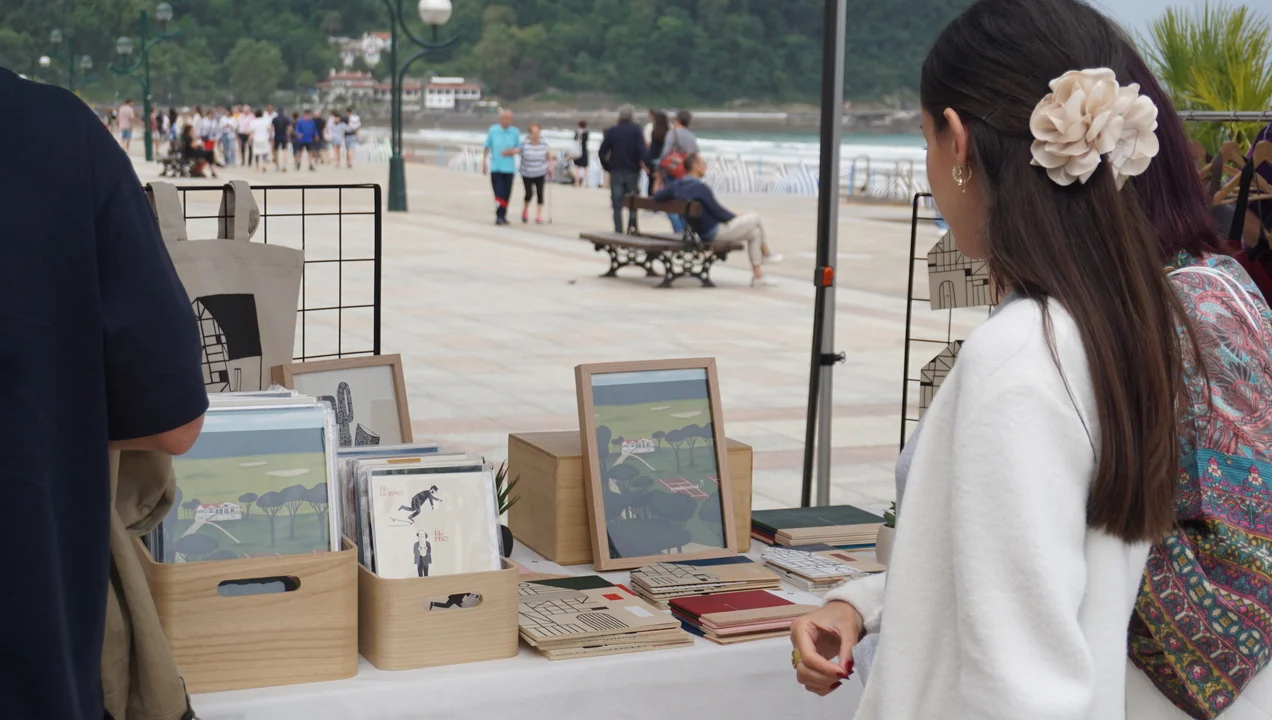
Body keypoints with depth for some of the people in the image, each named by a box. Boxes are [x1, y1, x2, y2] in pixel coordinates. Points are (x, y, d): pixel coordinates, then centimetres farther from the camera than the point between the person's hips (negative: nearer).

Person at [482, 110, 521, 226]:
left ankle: (503, 215, 15)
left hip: (509, 167, 2)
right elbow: (486, 147, 9)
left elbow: (519, 148, 11)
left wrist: (512, 151, -11)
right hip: (495, 167, -1)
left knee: (506, 193, 4)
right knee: (498, 192, -9)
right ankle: (499, 216, -9)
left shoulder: (515, 132, 4)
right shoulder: (493, 130, 2)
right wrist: (484, 162, 6)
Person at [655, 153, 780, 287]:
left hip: (702, 234, 9)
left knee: (754, 232, 17)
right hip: (716, 232, -9)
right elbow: (718, 212, -19)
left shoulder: (676, 185, 0)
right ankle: (766, 254, 26)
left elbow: (656, 197, 7)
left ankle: (758, 276, 17)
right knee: (755, 218, 4)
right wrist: (736, 217, 0)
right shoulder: (700, 187, -24)